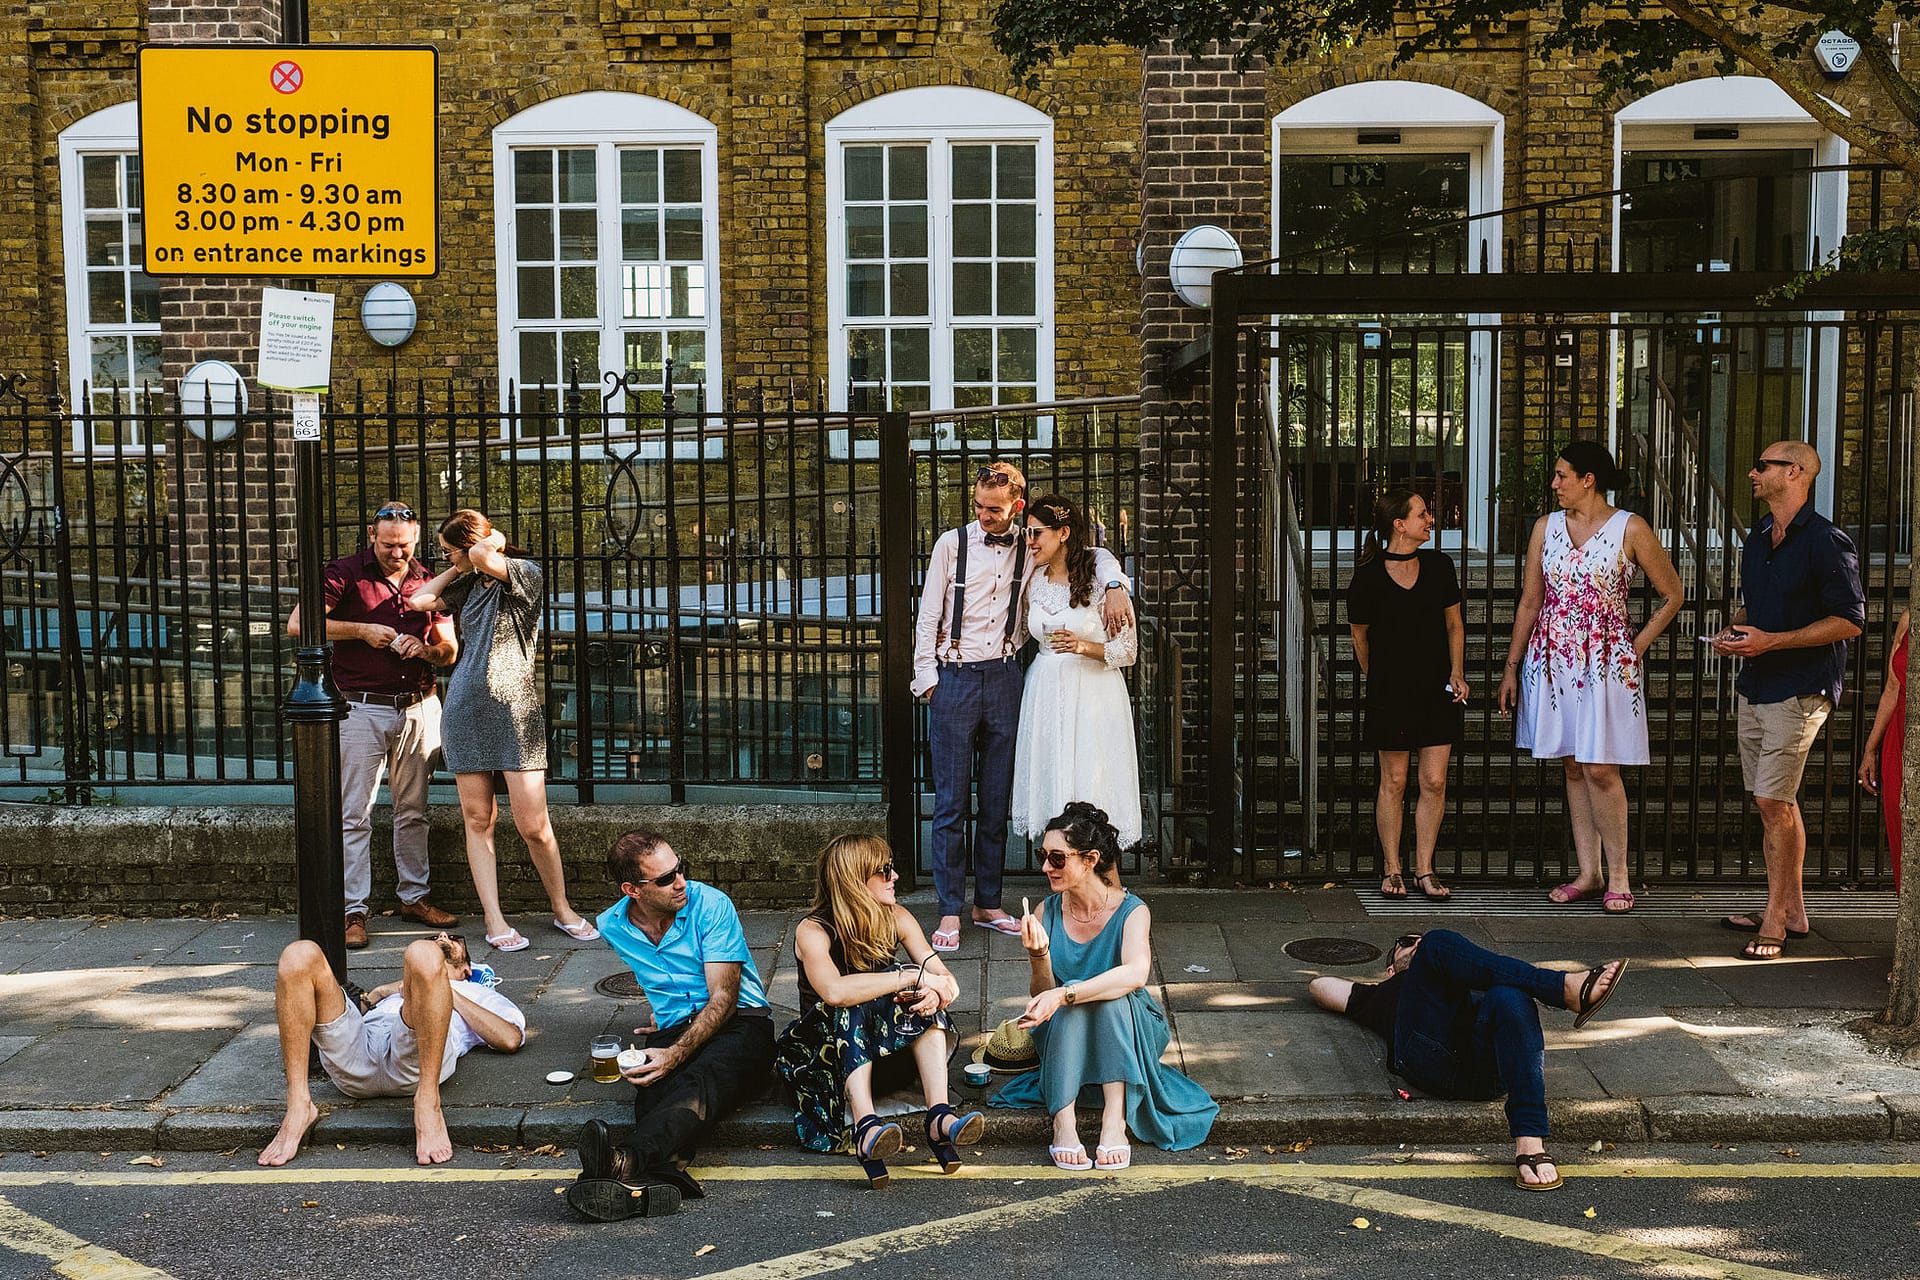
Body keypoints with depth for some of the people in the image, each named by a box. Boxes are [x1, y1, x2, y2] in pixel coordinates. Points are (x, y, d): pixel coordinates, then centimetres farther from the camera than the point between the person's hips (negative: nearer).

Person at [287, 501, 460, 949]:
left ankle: (414, 897, 21)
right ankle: (354, 911, -3)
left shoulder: (427, 582, 11)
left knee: (413, 810, 11)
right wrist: (362, 631, -14)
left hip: (420, 707, 4)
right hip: (363, 710, -4)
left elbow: (450, 651, 16)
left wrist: (426, 650, -8)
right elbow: (298, 624, -11)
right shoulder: (347, 573, -1)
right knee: (355, 814, -5)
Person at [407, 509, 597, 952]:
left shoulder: (525, 574, -5)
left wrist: (496, 542, -1)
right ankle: (494, 921, 6)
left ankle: (563, 910, 12)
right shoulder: (469, 583, 15)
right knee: (478, 820, 2)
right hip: (466, 706, 6)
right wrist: (456, 569, 13)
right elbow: (420, 600, 13)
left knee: (533, 825, -6)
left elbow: (482, 556, -21)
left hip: (514, 708, -6)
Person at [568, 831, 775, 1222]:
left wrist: (676, 1054, -27)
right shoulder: (613, 927, 7)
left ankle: (626, 1161, -68)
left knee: (702, 1079, -40)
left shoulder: (710, 905, -9)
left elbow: (723, 996, -15)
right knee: (653, 1091, -35)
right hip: (673, 1031, 4)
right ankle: (661, 1177, -66)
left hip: (738, 1023, -4)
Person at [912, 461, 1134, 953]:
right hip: (954, 678, -2)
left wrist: (1115, 586, -8)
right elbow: (928, 615, 4)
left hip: (1004, 677, 2)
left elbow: (1094, 554, 13)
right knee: (951, 800, -3)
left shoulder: (1027, 551, 5)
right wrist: (926, 678, -1)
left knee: (997, 799, 8)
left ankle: (988, 904, 19)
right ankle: (949, 911, 4)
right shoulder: (952, 543, 1)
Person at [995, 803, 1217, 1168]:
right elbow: (1040, 995, -7)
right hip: (1065, 1035, 2)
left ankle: (1116, 1122, -40)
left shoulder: (1131, 911, -14)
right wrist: (1039, 954, -28)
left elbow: (1136, 974, -35)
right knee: (1074, 992, -29)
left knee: (1111, 994, -32)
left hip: (1129, 1038, -2)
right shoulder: (1047, 911, -3)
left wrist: (1062, 995, -44)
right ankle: (1063, 1124, -39)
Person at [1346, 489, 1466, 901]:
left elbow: (1454, 624, 12)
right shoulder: (1368, 576, -8)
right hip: (1391, 691, -3)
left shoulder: (1439, 566, 2)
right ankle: (1391, 870, 14)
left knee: (1435, 782, 1)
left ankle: (1424, 871, 10)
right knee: (1394, 781, 2)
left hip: (1437, 689, 3)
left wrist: (1456, 673, 2)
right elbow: (1360, 636, 6)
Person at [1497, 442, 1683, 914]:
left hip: (1606, 661, -4)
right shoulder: (1547, 526, 7)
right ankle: (1589, 874, 14)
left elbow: (1673, 595, 2)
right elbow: (1529, 601, 10)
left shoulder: (1630, 529, -5)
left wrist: (1636, 648, -3)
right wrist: (1512, 667, 8)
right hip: (1552, 659, 4)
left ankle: (1617, 875, 3)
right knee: (1573, 768, 8)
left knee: (1599, 769, -9)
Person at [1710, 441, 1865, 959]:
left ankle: (1775, 920, -3)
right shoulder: (1758, 538, 14)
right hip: (1756, 684, 8)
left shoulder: (1826, 542, -12)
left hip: (1800, 689, -8)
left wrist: (1771, 640, -19)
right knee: (1773, 801, 12)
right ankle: (1790, 910, 20)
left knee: (1773, 800, -10)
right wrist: (1732, 631, 6)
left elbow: (1850, 621, -15)